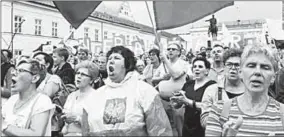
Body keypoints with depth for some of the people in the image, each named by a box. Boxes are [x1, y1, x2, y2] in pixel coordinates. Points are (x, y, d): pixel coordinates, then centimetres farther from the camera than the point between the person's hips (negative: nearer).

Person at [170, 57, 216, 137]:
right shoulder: (188, 84, 7)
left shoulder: (212, 85, -9)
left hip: (203, 129, -5)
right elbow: (176, 106, 12)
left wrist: (187, 101, -26)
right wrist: (176, 100, -9)